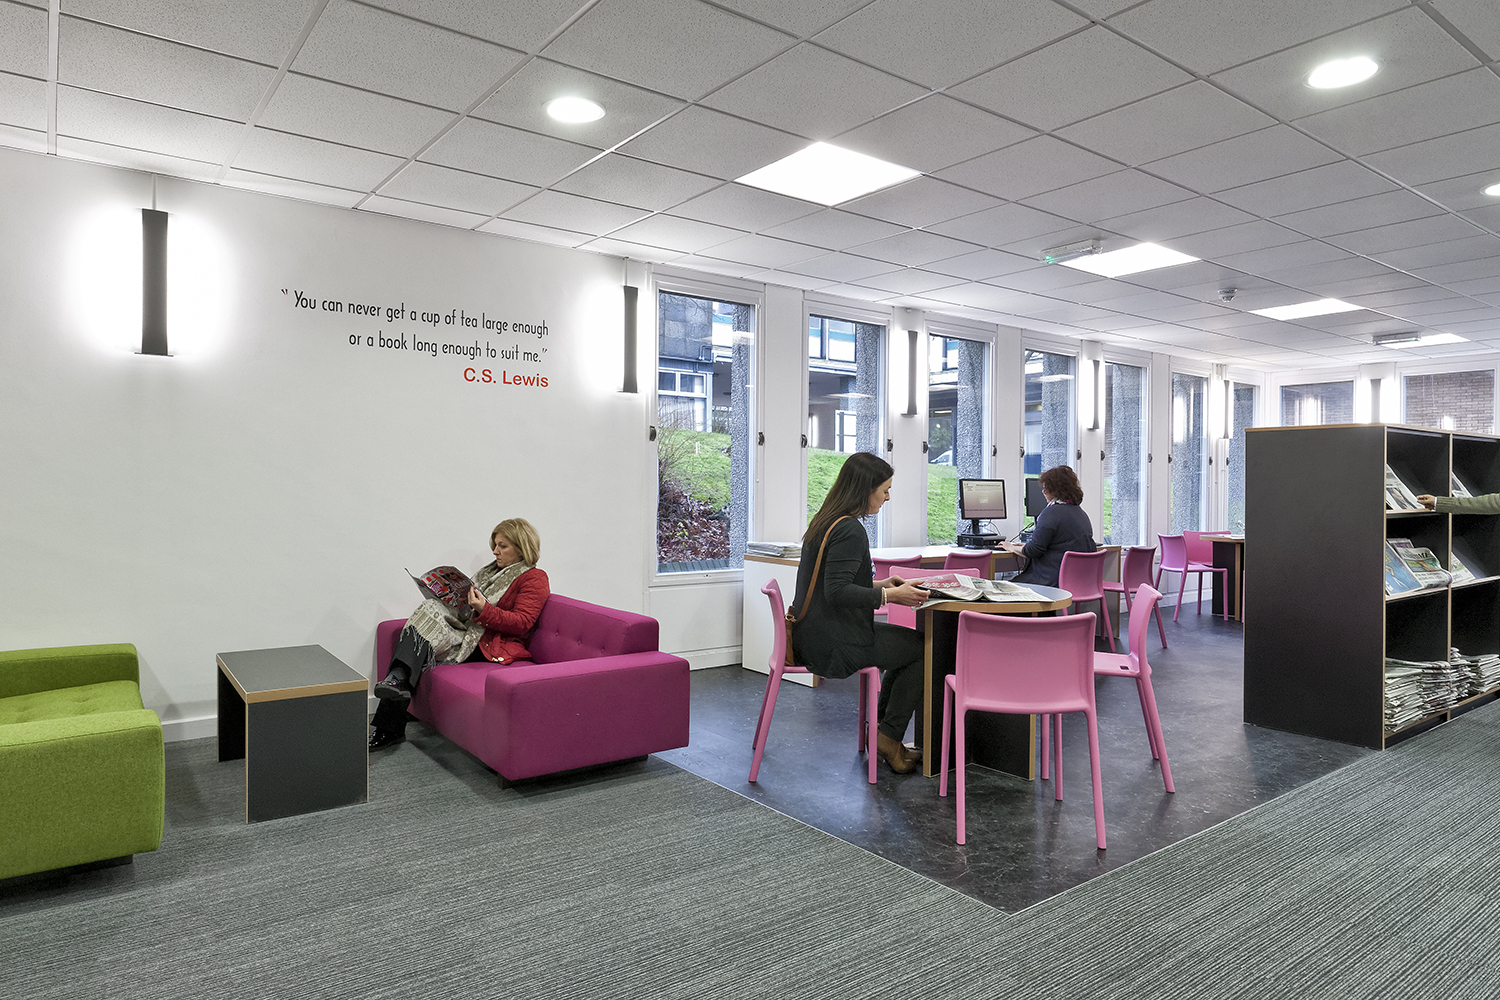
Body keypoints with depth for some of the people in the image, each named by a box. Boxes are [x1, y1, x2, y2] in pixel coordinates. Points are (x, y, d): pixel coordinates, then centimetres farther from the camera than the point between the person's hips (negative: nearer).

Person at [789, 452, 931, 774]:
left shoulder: (824, 521, 12)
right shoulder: (850, 530, -19)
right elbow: (837, 592, -26)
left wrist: (878, 584, 14)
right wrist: (890, 596, -26)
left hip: (813, 636, 10)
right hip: (833, 645, -10)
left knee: (909, 642, 21)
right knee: (924, 649, -3)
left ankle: (882, 731, 23)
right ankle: (889, 737, 6)